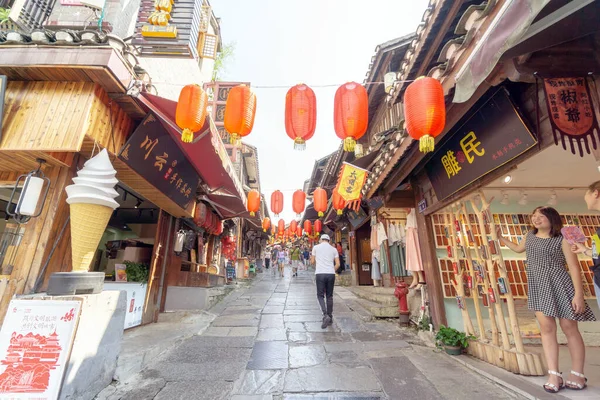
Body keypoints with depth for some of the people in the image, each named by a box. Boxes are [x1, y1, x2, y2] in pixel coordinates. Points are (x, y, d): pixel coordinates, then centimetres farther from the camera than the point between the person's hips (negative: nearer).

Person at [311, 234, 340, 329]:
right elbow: (338, 264, 5)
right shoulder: (333, 249, 10)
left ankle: (325, 315, -12)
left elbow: (312, 261, 10)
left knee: (320, 295, 6)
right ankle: (330, 317, 20)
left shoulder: (316, 247, 6)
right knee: (329, 296, 14)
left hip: (320, 273, -2)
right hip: (331, 274, 3)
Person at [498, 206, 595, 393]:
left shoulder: (561, 239, -6)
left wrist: (578, 294, -14)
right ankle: (554, 375, 7)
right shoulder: (530, 236, 12)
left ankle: (578, 374, 19)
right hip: (538, 286, 4)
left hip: (558, 284, -4)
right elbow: (518, 248, 31)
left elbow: (574, 267, -9)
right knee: (546, 328, 2)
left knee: (569, 328, 4)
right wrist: (500, 238, 31)